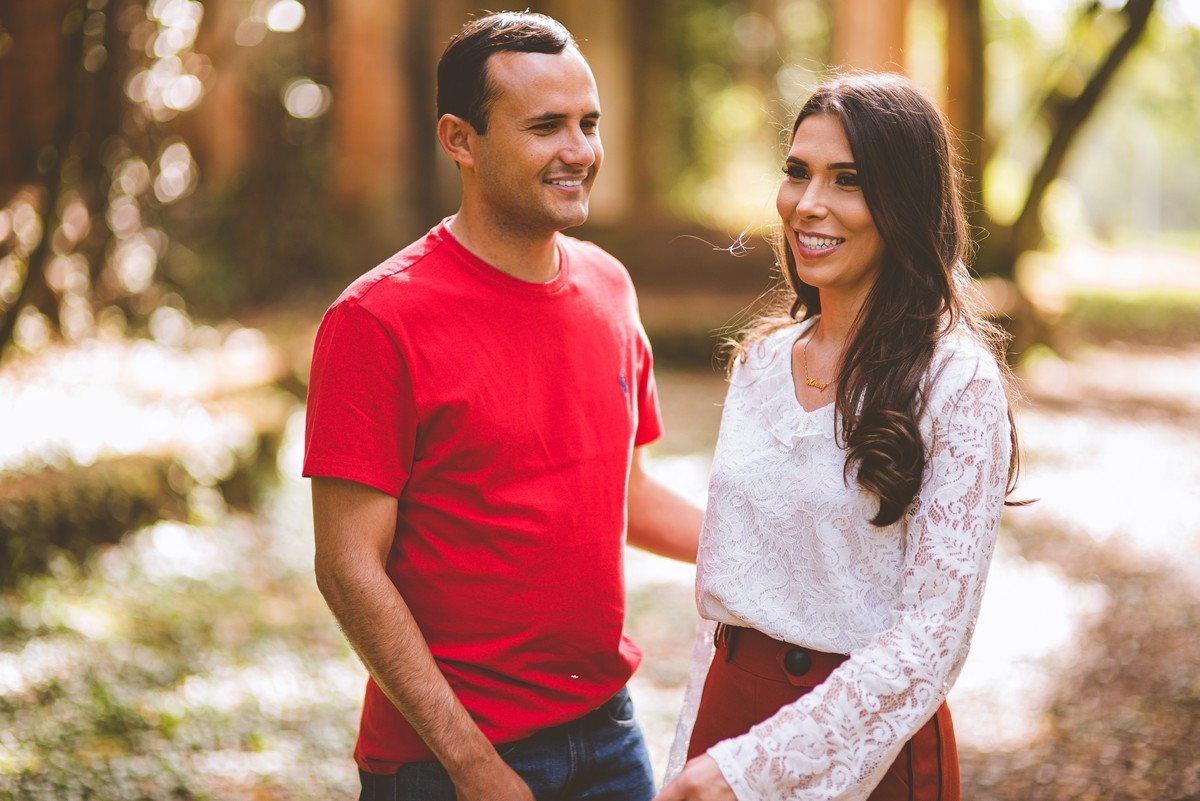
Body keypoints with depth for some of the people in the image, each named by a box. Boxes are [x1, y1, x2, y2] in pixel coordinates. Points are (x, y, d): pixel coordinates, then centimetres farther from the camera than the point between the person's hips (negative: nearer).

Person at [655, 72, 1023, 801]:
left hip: (865, 738, -5)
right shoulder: (760, 360, 3)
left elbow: (931, 637, -19)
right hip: (729, 703, 5)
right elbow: (724, 580, 10)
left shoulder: (957, 384, -15)